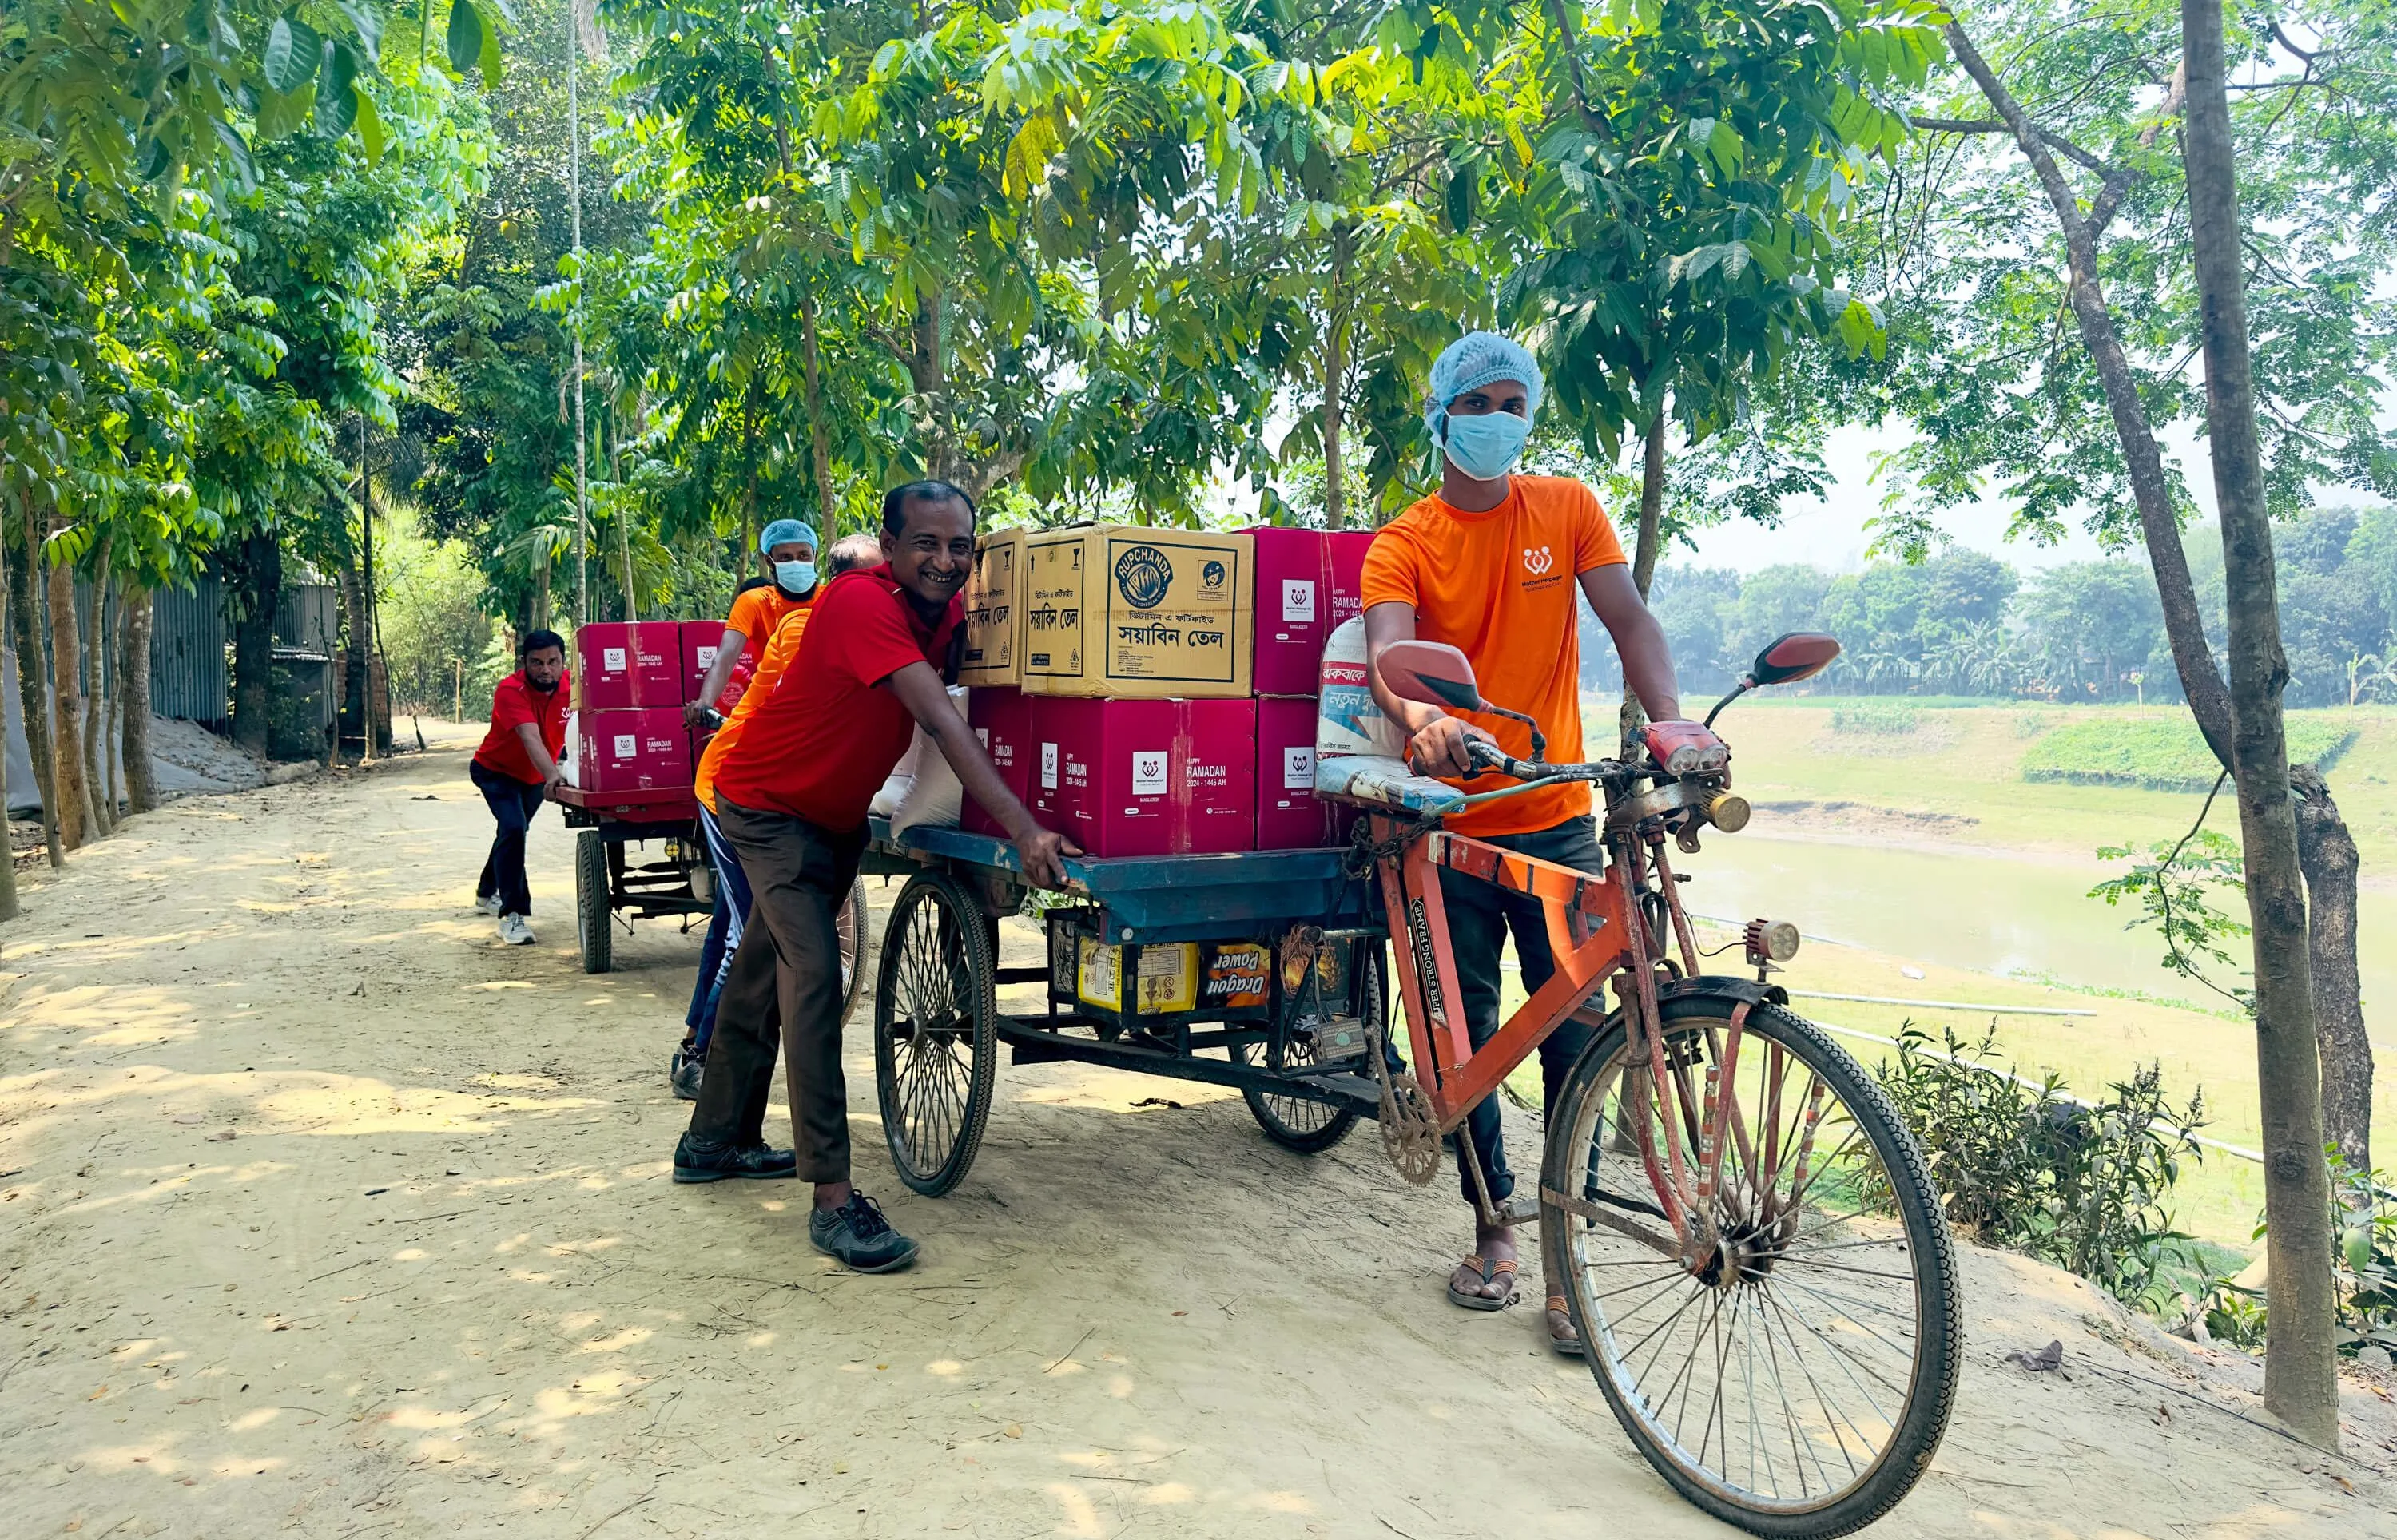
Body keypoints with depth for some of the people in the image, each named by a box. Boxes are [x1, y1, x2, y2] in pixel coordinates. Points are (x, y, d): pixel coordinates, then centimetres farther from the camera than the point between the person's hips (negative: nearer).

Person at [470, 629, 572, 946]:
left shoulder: (572, 686, -22)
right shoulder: (510, 690, -34)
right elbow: (531, 738, -48)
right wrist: (552, 774, -63)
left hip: (536, 774, 5)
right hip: (496, 769, -5)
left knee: (514, 830, 23)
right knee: (513, 828, -25)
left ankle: (488, 893, 48)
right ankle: (513, 914, -19)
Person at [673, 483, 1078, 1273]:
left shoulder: (948, 607, -7)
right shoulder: (863, 602, -31)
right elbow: (943, 723, -40)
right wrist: (1024, 832, -47)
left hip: (836, 813, 8)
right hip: (769, 802, -8)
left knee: (764, 971, 18)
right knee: (814, 976, -19)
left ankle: (714, 1142, 34)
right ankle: (833, 1201, -18)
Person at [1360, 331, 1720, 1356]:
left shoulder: (1567, 510, 4)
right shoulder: (1403, 544, -2)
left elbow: (1629, 620, -5)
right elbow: (1387, 652, -19)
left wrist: (1666, 717, -25)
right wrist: (1421, 722, -42)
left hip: (1556, 820, 1)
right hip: (1451, 825, 0)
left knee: (1574, 1034, -2)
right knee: (1465, 1033, 7)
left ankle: (1567, 1246, 10)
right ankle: (1494, 1225, 24)